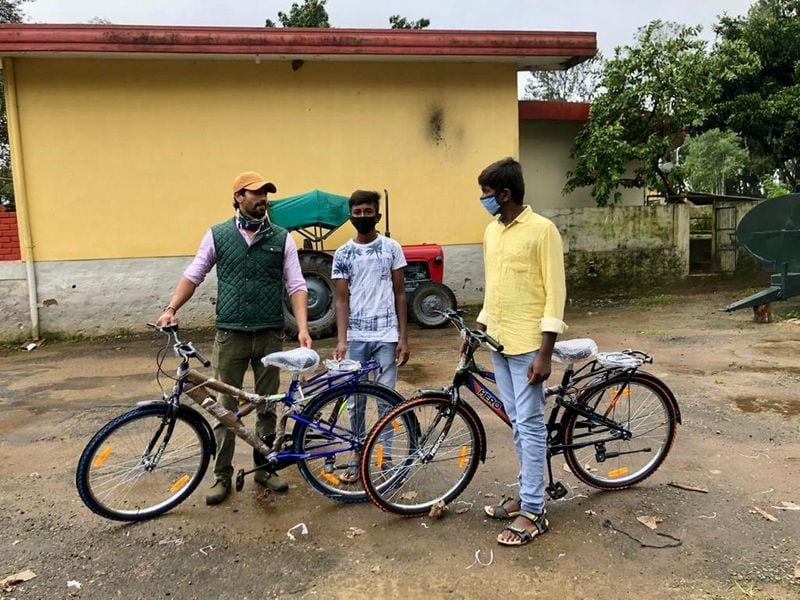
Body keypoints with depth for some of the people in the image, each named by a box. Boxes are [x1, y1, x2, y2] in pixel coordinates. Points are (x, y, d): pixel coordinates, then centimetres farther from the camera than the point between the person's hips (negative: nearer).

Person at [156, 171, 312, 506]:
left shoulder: (282, 238, 4)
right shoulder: (217, 235, 4)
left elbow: (296, 286, 0)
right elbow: (193, 275, 7)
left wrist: (302, 327, -12)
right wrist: (171, 308, -8)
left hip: (270, 336, 1)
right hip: (231, 335, 0)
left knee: (267, 406, 11)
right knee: (225, 408, 5)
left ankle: (265, 469, 26)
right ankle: (222, 476, 18)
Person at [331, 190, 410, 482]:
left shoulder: (392, 248, 1)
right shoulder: (342, 255, 3)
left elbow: (399, 294, 3)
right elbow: (342, 299, 0)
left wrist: (403, 337, -2)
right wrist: (341, 341, -12)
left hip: (386, 336, -1)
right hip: (355, 338, 1)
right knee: (355, 402, 8)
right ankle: (358, 460, 22)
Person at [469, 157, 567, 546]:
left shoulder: (542, 230, -12)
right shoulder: (491, 231, 11)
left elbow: (555, 294, -14)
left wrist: (544, 353, -18)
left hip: (527, 345, -7)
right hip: (498, 342, 8)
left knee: (530, 425, -1)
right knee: (517, 423, 15)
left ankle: (532, 512, 8)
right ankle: (527, 493, 28)